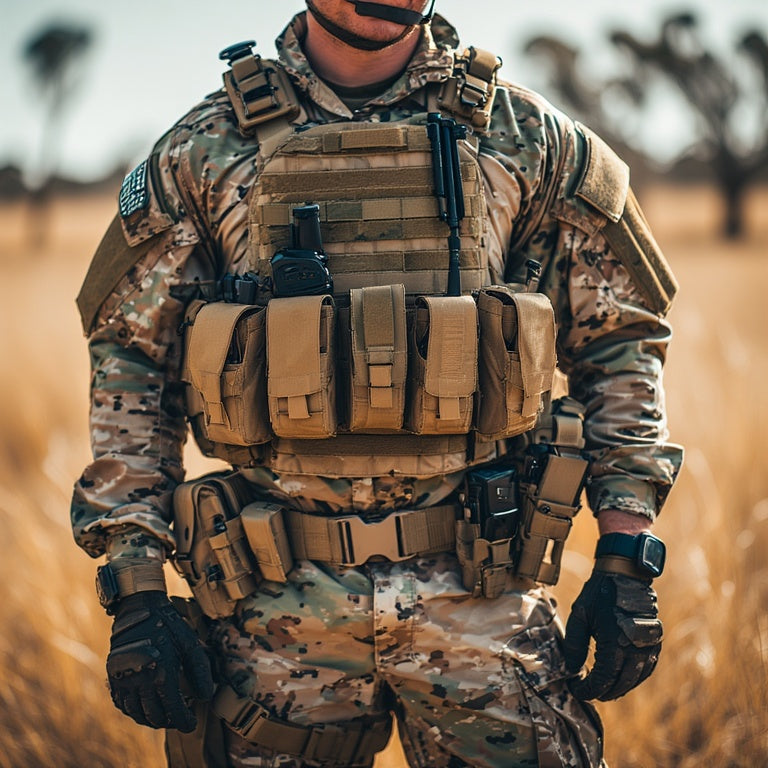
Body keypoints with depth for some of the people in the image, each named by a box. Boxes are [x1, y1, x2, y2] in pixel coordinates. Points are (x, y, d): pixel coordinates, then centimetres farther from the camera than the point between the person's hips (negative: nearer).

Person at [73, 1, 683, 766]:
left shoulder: (527, 138, 4)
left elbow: (621, 340, 9)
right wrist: (136, 593, -2)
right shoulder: (205, 150, 3)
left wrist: (626, 559, 2)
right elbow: (129, 363, 5)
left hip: (484, 592, 0)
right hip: (280, 602, 0)